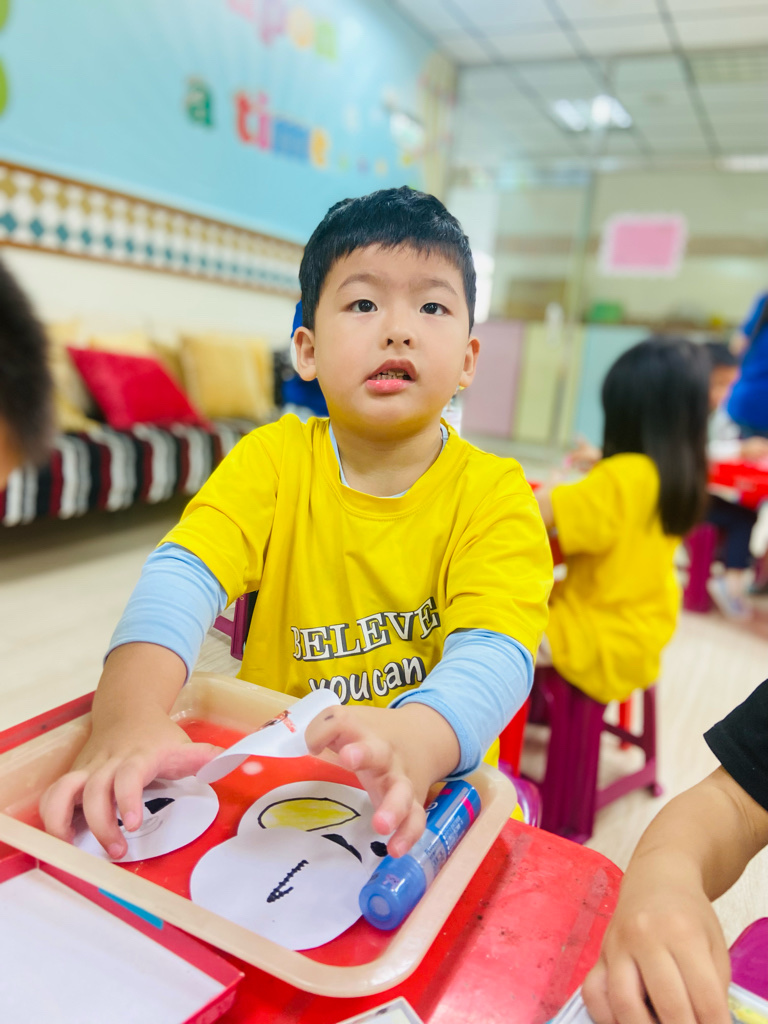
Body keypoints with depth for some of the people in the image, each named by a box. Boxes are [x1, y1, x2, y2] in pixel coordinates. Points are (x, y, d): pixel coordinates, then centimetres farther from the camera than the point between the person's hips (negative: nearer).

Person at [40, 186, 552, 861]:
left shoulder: (494, 495, -9)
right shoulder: (273, 459, -3)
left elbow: (494, 651, -23)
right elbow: (183, 573, -17)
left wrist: (413, 743, -44)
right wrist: (130, 712, -36)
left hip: (430, 798, 0)